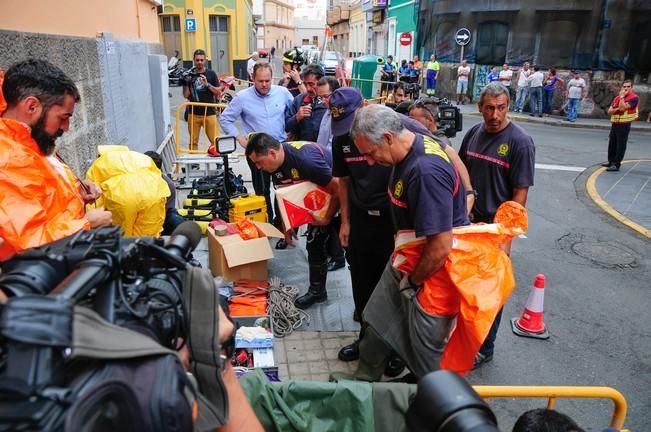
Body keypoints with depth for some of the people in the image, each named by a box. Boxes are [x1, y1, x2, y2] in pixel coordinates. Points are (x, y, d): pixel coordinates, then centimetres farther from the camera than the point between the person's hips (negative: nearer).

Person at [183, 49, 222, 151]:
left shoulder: (211, 73, 2)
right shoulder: (189, 74, 7)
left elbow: (219, 93, 0)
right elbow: (186, 95, 6)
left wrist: (207, 85, -15)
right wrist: (187, 83, -11)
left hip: (209, 112, -2)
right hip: (193, 113, 2)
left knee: (215, 141, -6)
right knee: (193, 141, 7)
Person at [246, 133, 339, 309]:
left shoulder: (305, 159, -35)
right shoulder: (277, 164, -9)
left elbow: (338, 189, -28)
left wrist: (327, 219, -19)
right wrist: (287, 225, 7)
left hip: (339, 197, -8)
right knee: (314, 243, 9)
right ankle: (317, 290, 23)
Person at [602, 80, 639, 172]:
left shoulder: (634, 97, -7)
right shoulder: (617, 97, 13)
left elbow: (623, 107, -20)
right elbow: (609, 111, 8)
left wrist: (622, 96, -12)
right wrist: (617, 109, -11)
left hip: (624, 125, -7)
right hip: (614, 124, 7)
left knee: (620, 145, -6)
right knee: (612, 144, 15)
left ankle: (616, 164, -5)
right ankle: (611, 161, 28)